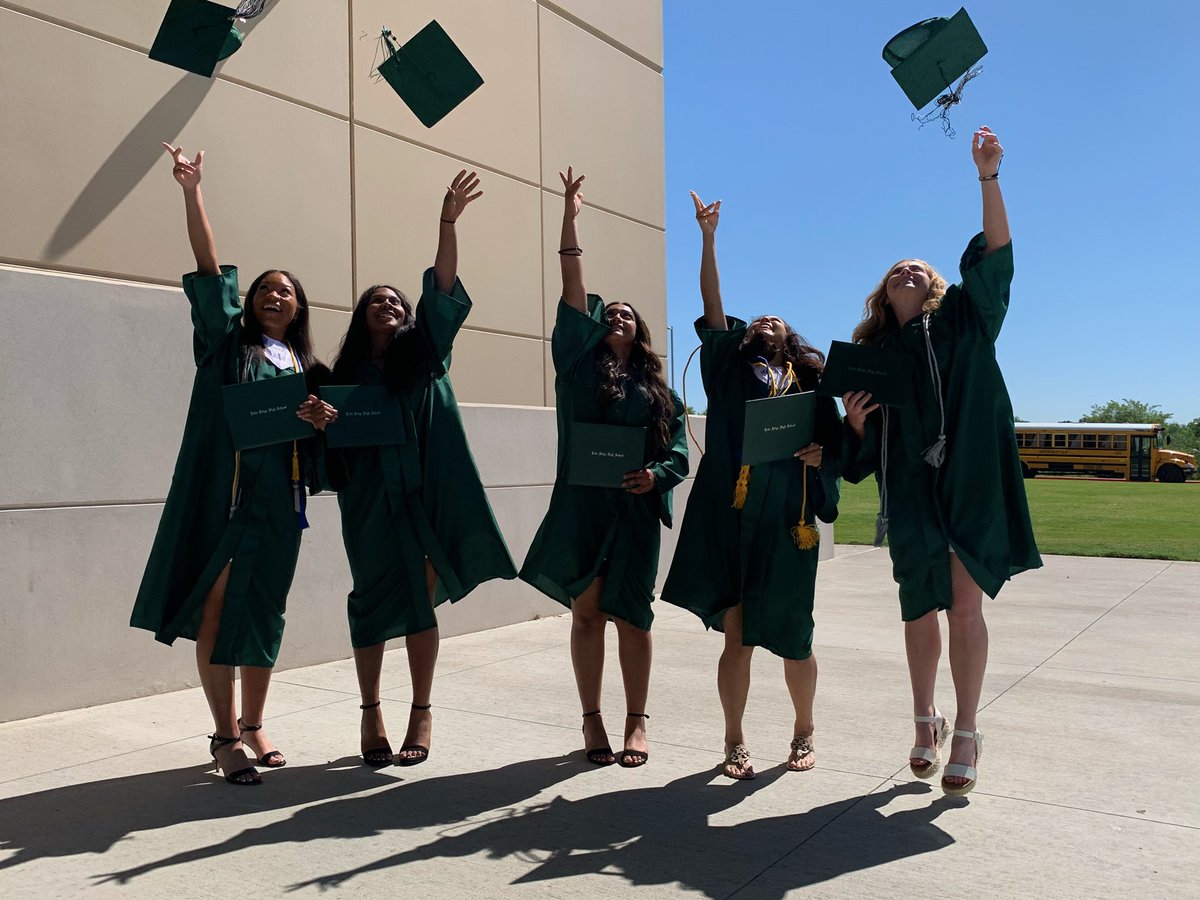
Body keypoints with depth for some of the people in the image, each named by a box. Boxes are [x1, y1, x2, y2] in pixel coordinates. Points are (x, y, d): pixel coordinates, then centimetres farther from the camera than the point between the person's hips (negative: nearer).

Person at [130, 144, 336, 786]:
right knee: (216, 609, -6)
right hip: (222, 492, -3)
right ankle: (225, 736, 4)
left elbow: (320, 442, 14)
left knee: (262, 612, 8)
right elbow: (210, 268, -1)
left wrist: (323, 421, -9)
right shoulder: (227, 344, 8)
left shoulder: (307, 369, 16)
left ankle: (252, 724, 21)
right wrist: (191, 192, -8)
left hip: (278, 499, 3)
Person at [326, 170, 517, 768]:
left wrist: (448, 221, -14)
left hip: (424, 491, -1)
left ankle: (421, 712, 10)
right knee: (375, 601, 5)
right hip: (370, 499, 1)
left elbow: (443, 290, -3)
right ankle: (371, 711, 19)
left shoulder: (425, 353, 10)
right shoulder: (348, 372, 12)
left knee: (420, 600, 0)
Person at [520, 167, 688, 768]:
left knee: (631, 614, 2)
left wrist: (656, 474, -13)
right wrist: (570, 218, 1)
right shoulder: (578, 363, 10)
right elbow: (574, 295, 3)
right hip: (581, 504, 0)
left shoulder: (658, 390, 14)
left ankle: (636, 721, 13)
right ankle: (591, 719, 14)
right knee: (587, 611, 4)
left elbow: (680, 452, 8)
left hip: (636, 510, 1)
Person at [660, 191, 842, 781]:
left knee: (792, 638, 6)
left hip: (786, 523, 0)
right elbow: (713, 309, 4)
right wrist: (708, 236, -1)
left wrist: (819, 455, -10)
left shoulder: (811, 382, 15)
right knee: (736, 637, 2)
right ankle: (734, 742, 17)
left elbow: (836, 447, 13)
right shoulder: (729, 367, 14)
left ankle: (804, 733, 27)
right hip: (728, 517, 0)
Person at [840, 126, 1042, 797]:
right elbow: (867, 447, 13)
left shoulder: (963, 320, 10)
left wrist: (988, 177, -16)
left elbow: (994, 260, -7)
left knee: (965, 607, -2)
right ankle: (927, 721, 25)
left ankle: (966, 736, 10)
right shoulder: (871, 356, 13)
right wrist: (856, 421, -9)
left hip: (970, 479, -2)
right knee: (920, 612, 8)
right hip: (911, 489, 2)